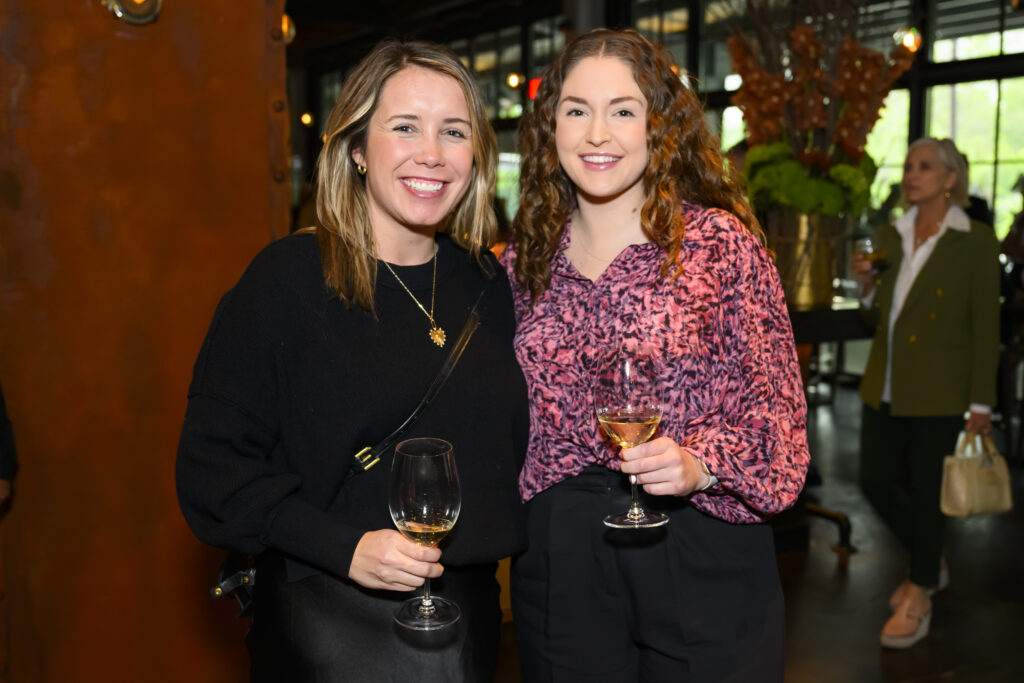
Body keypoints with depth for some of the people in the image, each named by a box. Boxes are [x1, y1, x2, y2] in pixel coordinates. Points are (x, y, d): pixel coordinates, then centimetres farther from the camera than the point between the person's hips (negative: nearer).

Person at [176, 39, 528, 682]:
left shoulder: (486, 280, 3)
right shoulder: (288, 277, -12)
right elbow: (212, 464, -13)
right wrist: (345, 549, -21)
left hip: (468, 611, 5)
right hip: (330, 622, -4)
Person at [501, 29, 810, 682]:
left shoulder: (719, 240, -6)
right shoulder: (524, 258, 5)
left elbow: (775, 399, -6)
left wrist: (701, 465, -21)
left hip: (699, 549, -3)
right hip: (557, 559, 3)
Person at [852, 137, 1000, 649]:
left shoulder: (975, 242, -7)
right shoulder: (890, 236, 9)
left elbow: (985, 327, -9)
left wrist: (981, 403, -12)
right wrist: (867, 286, -6)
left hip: (937, 390, -5)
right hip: (886, 386, 6)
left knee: (924, 490, 3)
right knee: (876, 481, 8)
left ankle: (919, 600, 21)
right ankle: (931, 563, 35)